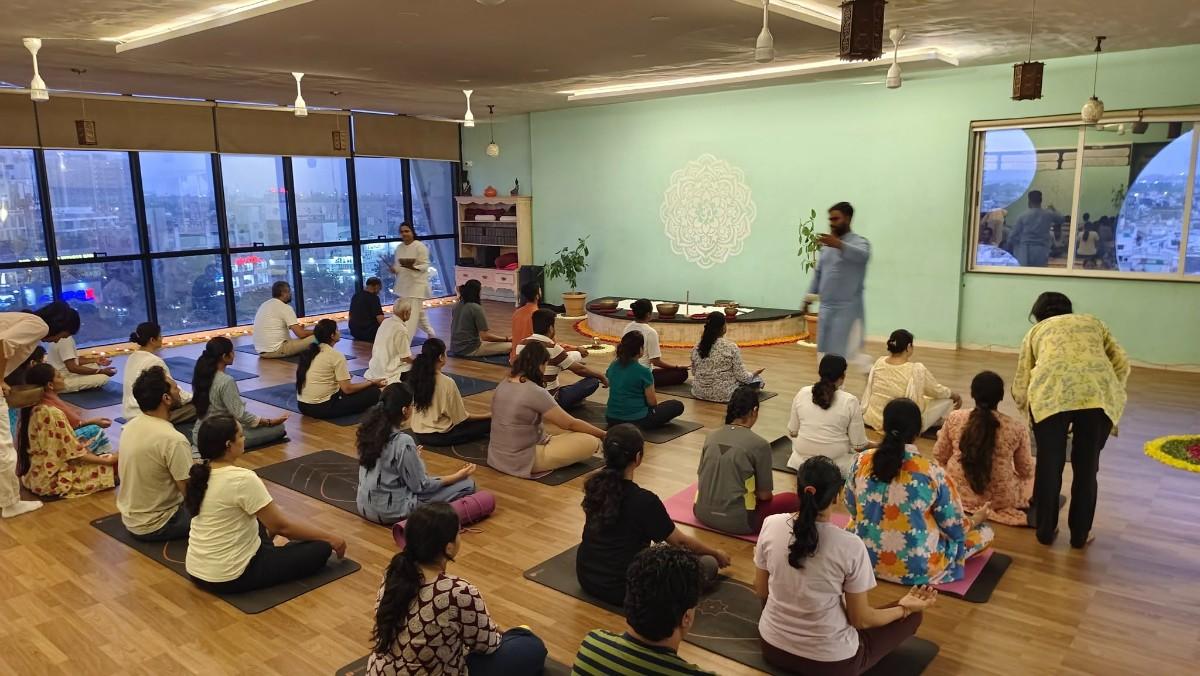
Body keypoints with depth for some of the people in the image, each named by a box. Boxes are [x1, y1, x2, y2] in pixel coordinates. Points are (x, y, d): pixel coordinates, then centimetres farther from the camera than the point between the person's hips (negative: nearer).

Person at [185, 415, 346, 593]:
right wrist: (330, 538, -5)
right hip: (230, 578, -9)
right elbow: (282, 526, -17)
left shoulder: (201, 474, 1)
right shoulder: (242, 479, -24)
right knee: (320, 548, -1)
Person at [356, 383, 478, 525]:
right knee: (467, 485, -6)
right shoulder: (403, 442, -27)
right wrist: (458, 476, -7)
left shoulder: (370, 429, -6)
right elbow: (420, 486, -17)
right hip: (390, 512, -7)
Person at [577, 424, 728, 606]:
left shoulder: (594, 485, -5)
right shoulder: (643, 501, -23)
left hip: (587, 577, 7)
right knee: (708, 565, 4)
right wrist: (717, 554, 12)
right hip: (622, 589, -7)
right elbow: (680, 542, -6)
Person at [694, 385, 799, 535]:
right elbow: (764, 495, -5)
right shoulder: (760, 445, -12)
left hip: (703, 513, 5)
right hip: (736, 520, -5)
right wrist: (758, 494, 19)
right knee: (793, 500, 11)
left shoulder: (712, 436, 2)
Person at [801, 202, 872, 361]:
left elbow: (862, 256, -32)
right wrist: (808, 299, 16)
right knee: (824, 352, 9)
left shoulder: (859, 242, -8)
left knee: (847, 353, -8)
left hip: (848, 308, -7)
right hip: (827, 307, 7)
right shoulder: (827, 245, 12)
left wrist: (839, 245, -48)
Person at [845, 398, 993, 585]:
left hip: (866, 556, 0)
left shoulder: (861, 461, -13)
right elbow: (955, 529, -8)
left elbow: (852, 508, 4)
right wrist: (976, 519, 15)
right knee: (985, 531, 17)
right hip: (915, 567, 1)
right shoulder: (932, 472, -21)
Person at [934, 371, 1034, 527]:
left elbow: (939, 456, 3)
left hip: (957, 493, 0)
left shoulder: (954, 419, -9)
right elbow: (1025, 470, 1)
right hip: (1000, 499, 0)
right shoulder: (1017, 428, -13)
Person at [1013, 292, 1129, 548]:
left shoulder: (1036, 330, 30)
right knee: (1086, 466, 17)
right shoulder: (1093, 322, 34)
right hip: (1100, 391, 1)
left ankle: (1045, 530, 28)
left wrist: (1026, 408, 42)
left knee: (1049, 465, 16)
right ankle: (1080, 534, 30)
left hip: (1051, 390, -1)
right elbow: (1122, 364, 20)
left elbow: (1021, 383, 25)